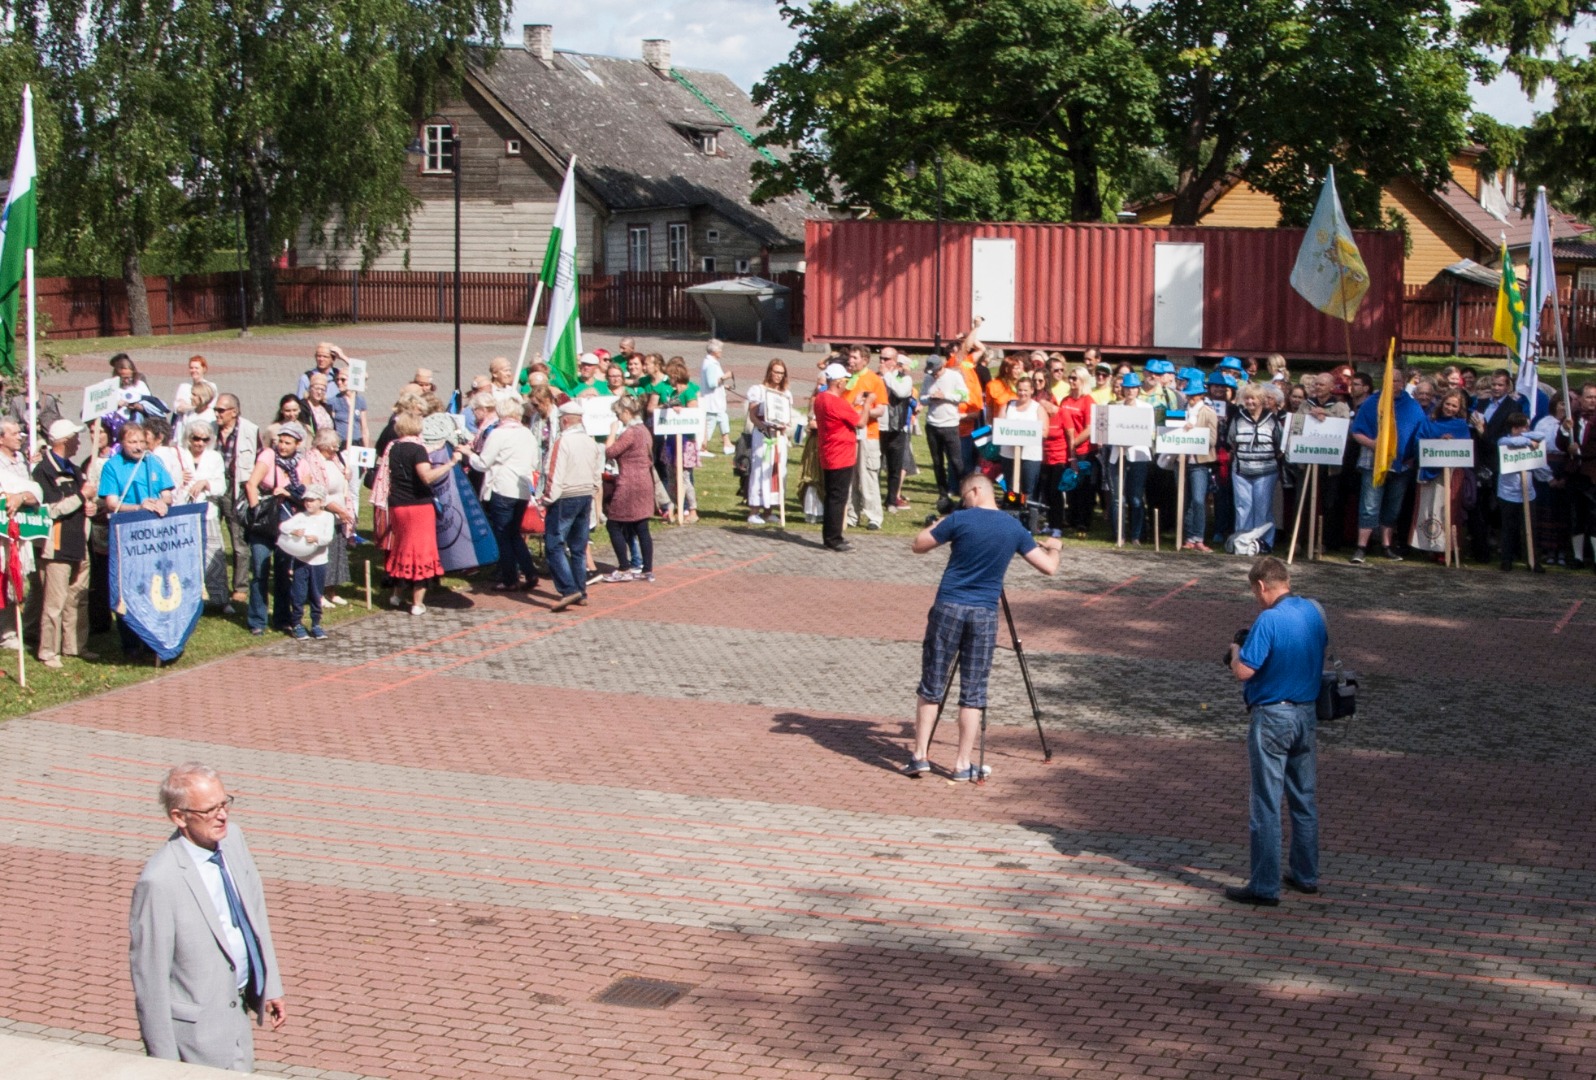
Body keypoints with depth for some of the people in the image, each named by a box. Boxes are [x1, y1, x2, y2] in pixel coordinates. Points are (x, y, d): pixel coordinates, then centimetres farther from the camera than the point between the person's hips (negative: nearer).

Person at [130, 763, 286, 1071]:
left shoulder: (233, 838, -4)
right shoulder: (159, 881, -26)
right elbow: (150, 978, -19)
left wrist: (271, 987, 12)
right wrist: (165, 1061, -14)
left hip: (238, 1009, 7)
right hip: (198, 1026, -7)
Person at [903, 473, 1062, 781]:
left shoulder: (960, 519, -6)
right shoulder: (1014, 528, 4)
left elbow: (918, 545, 2)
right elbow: (1049, 567, 7)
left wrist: (938, 525, 19)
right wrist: (1053, 547, 28)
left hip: (948, 608, -2)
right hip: (984, 614, 2)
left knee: (931, 686, 7)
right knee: (973, 693, 6)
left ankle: (920, 756, 6)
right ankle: (963, 764, 6)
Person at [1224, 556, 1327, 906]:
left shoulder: (1268, 621, -21)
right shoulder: (1314, 612, 3)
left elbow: (1244, 671, -23)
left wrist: (1236, 651, -1)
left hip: (1272, 718, -7)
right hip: (1307, 715, 8)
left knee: (1267, 805, -1)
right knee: (1305, 799, 17)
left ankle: (1264, 887, 4)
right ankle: (1305, 874, 27)